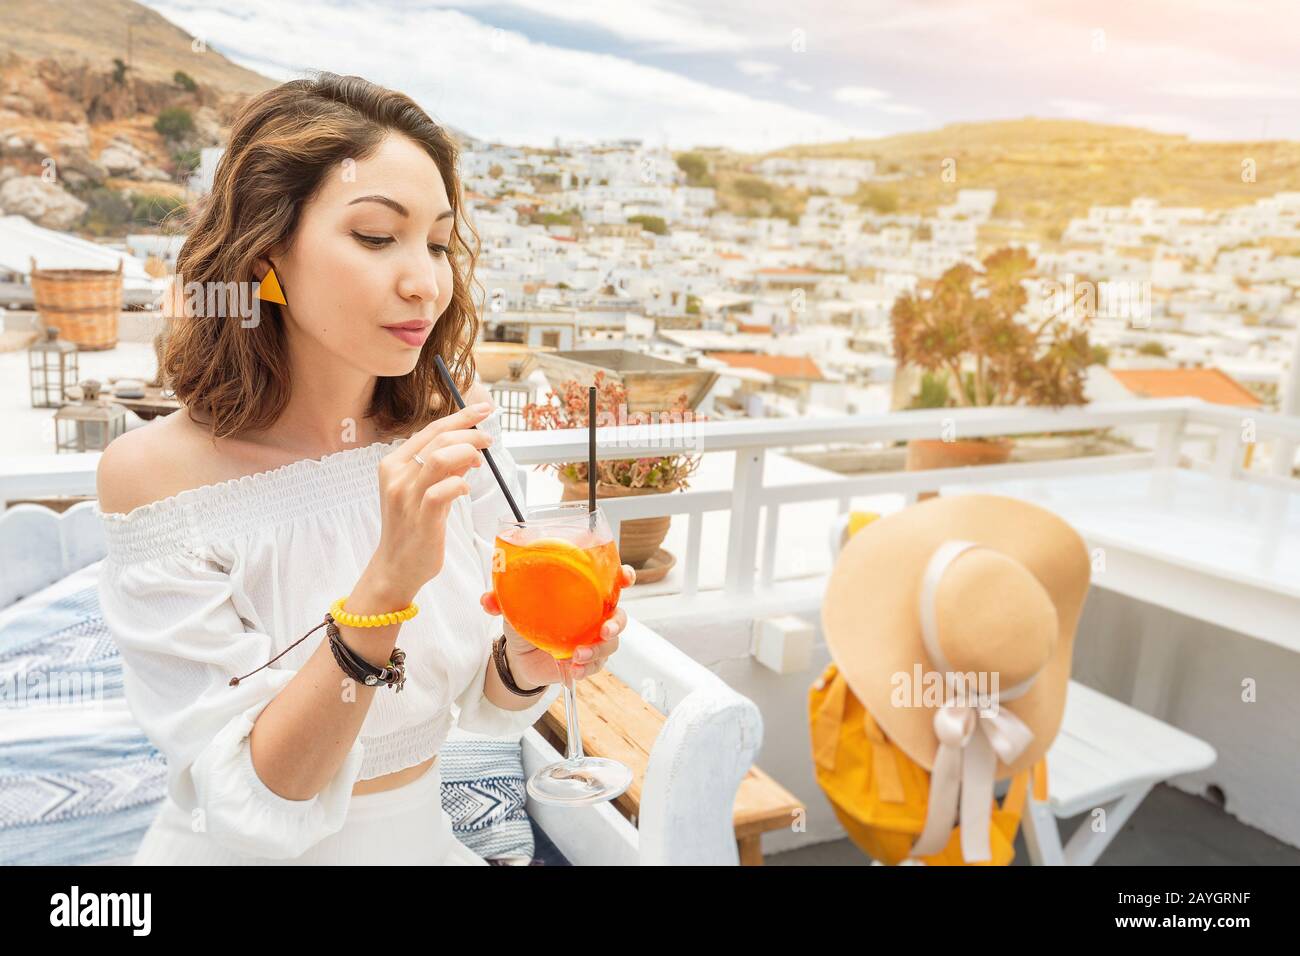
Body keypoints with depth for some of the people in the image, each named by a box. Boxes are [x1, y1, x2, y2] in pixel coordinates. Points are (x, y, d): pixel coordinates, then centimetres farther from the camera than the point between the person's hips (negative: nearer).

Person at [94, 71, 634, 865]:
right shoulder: (155, 472, -16)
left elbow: (481, 703, 0)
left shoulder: (457, 435, -9)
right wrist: (386, 584, -29)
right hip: (247, 853, -1)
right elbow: (256, 799, -18)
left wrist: (527, 661, -20)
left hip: (423, 835, 2)